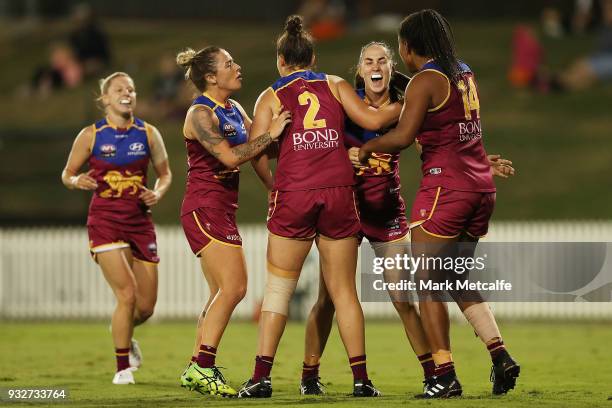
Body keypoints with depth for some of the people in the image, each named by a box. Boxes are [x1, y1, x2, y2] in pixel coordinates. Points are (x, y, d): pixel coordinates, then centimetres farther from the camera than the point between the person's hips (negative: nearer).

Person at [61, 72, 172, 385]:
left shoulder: (148, 133, 4)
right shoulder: (91, 135, -1)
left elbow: (165, 173, 15)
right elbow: (67, 174, 8)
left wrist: (158, 193, -6)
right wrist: (77, 181, -15)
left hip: (139, 221, 3)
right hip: (105, 221, -3)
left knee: (146, 306, 4)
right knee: (127, 294, -17)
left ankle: (124, 334, 41)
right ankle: (122, 368, 1)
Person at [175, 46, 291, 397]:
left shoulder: (234, 109, 13)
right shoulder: (201, 114, -14)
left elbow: (260, 144, 12)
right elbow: (231, 157, -24)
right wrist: (270, 134, -21)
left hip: (223, 209, 9)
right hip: (205, 207, -9)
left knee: (223, 293, 11)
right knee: (233, 287, -15)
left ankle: (199, 370, 15)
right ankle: (202, 367, -13)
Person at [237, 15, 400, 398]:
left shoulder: (271, 96, 9)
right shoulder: (335, 85, 12)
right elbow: (370, 120, 0)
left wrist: (271, 185, 14)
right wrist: (401, 108, 18)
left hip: (293, 194, -1)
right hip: (339, 193, 1)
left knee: (279, 287, 5)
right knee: (343, 289, 7)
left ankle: (262, 377, -2)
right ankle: (361, 378, 4)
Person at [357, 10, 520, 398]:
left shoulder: (426, 81, -10)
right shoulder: (465, 75, 15)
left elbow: (403, 136, -17)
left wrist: (368, 147, 1)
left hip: (445, 187, -8)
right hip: (481, 187, 8)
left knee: (427, 283, -1)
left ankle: (446, 376, -5)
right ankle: (500, 355, 4)